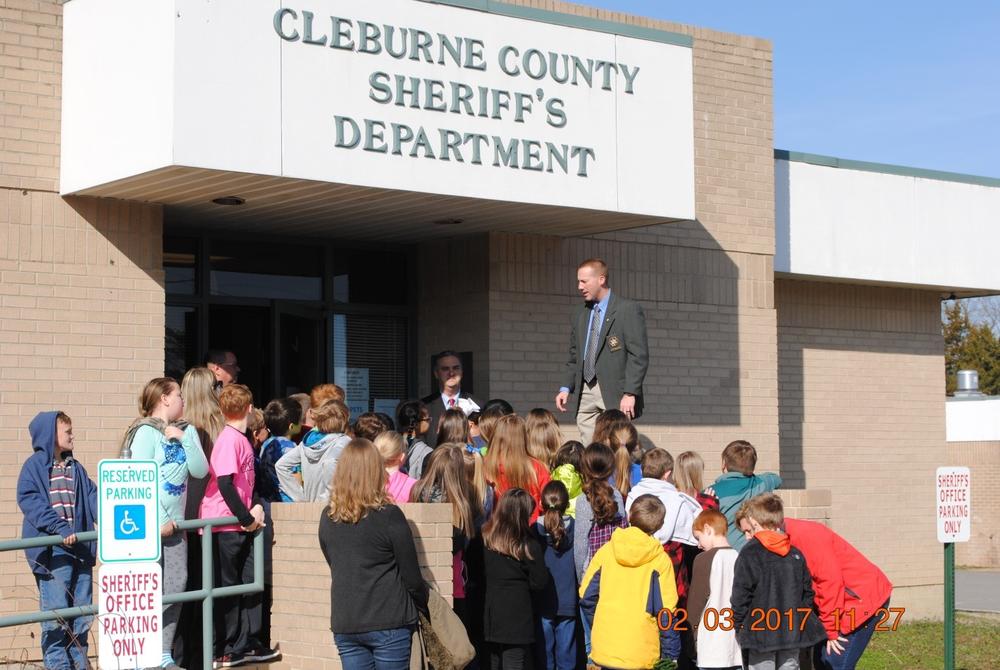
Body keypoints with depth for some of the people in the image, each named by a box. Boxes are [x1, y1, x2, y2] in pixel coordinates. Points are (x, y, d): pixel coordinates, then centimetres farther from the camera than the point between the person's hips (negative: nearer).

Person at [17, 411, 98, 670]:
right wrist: (60, 528, -24)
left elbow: (92, 497, 13)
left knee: (81, 608, 11)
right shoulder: (34, 466, -4)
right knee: (55, 610, -6)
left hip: (80, 548, 7)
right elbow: (30, 501, -15)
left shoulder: (75, 467, 16)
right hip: (51, 550, -7)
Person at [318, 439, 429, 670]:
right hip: (389, 623, -4)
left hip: (344, 625, 4)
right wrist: (425, 608, 11)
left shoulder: (327, 518, 3)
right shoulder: (389, 516, -11)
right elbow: (411, 576, -6)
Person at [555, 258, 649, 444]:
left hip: (615, 394, -6)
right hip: (586, 395, 6)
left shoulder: (629, 310, -2)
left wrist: (630, 393, -16)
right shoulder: (579, 315, 17)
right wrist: (566, 388, 7)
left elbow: (639, 355, -8)